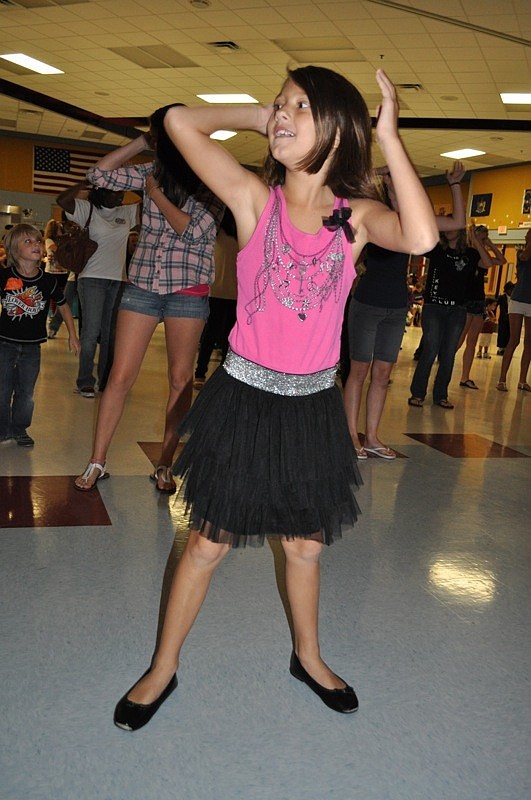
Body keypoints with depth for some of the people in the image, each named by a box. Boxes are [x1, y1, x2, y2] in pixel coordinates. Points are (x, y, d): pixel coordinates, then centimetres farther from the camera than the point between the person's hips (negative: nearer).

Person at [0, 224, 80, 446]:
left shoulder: (48, 280, -5)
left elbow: (63, 306, 9)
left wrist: (72, 335, 10)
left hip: (32, 346, 1)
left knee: (26, 393, 8)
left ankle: (20, 429, 26)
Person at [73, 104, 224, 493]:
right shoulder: (155, 171, 10)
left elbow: (193, 230, -14)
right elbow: (100, 173, 9)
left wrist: (156, 194, -7)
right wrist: (141, 141, 7)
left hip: (188, 290, -3)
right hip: (142, 284, 3)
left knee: (180, 380, 2)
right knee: (120, 376, 0)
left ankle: (165, 465, 14)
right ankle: (97, 462, 8)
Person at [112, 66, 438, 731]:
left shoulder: (357, 215, -2)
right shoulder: (255, 199, -6)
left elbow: (421, 238, -23)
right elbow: (180, 123, -15)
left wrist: (388, 135, -17)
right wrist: (254, 116, -2)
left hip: (313, 404, 2)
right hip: (245, 396, -2)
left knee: (304, 544, 18)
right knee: (209, 541, 9)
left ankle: (308, 656, 43)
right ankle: (163, 667, 31)